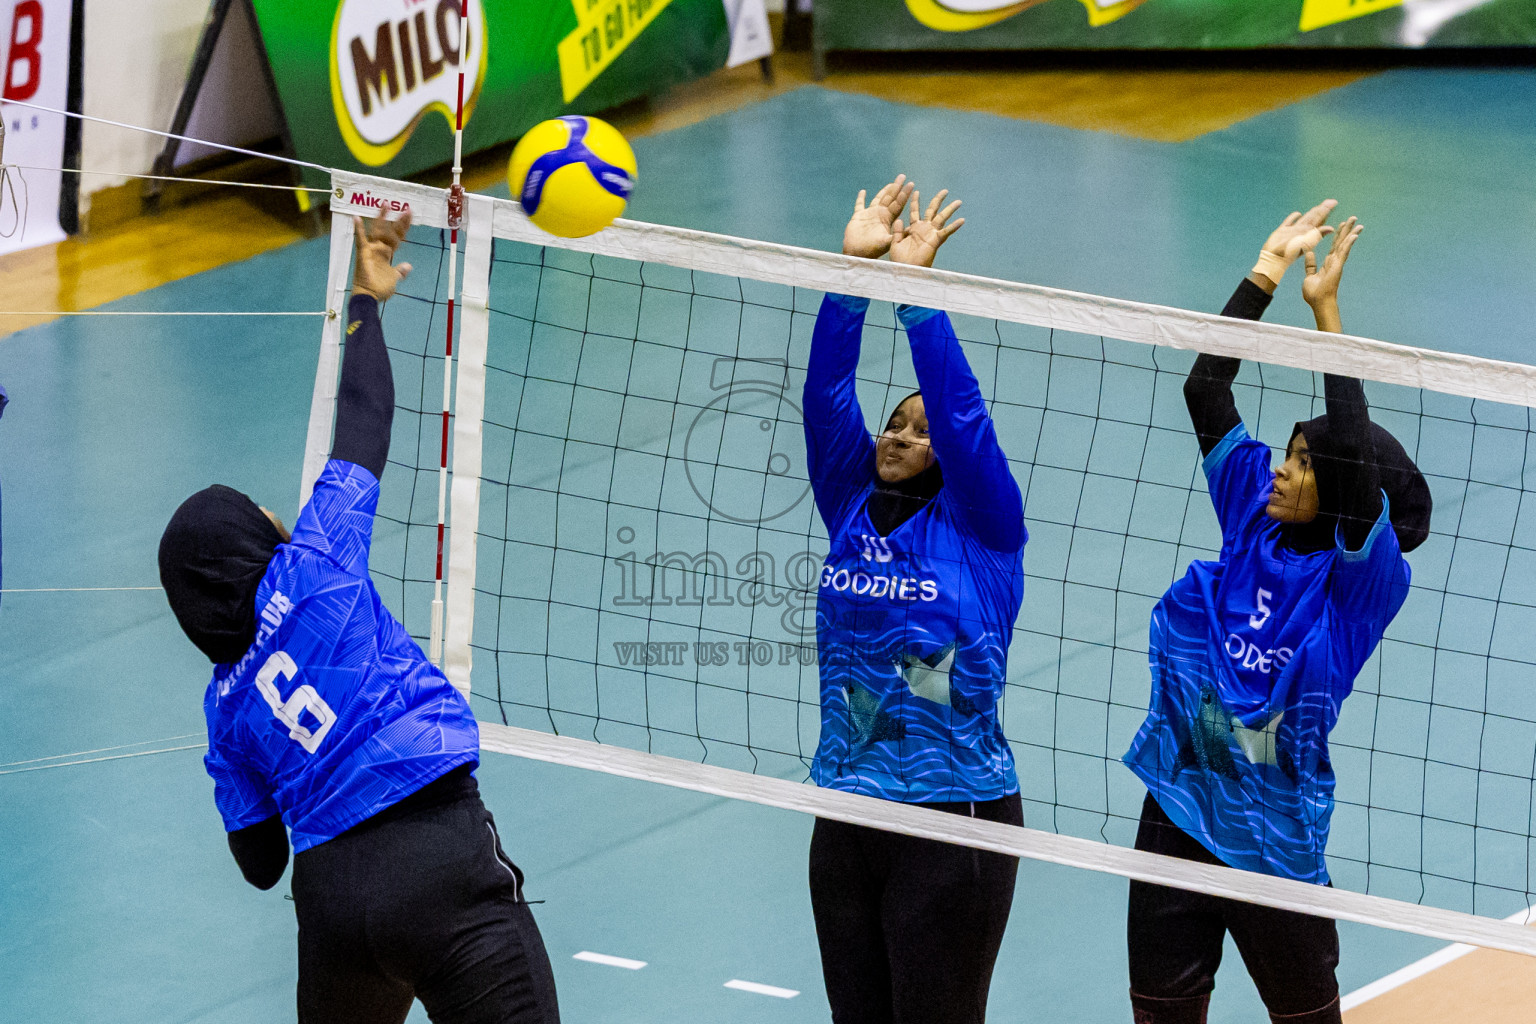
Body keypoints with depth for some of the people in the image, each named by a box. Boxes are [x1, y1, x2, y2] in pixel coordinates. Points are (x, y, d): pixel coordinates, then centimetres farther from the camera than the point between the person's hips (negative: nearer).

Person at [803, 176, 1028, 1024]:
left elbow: (959, 413, -16)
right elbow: (826, 394, -1)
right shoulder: (853, 514, 8)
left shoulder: (980, 532, -3)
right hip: (846, 819, 5)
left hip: (954, 821, -5)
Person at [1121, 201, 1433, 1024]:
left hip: (1270, 841, -5)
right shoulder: (1255, 524, 3)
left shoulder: (1365, 578, -11)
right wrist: (1266, 273, -5)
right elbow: (1206, 388, 1)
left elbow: (1355, 459, -28)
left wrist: (1326, 313, -26)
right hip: (1178, 810, 5)